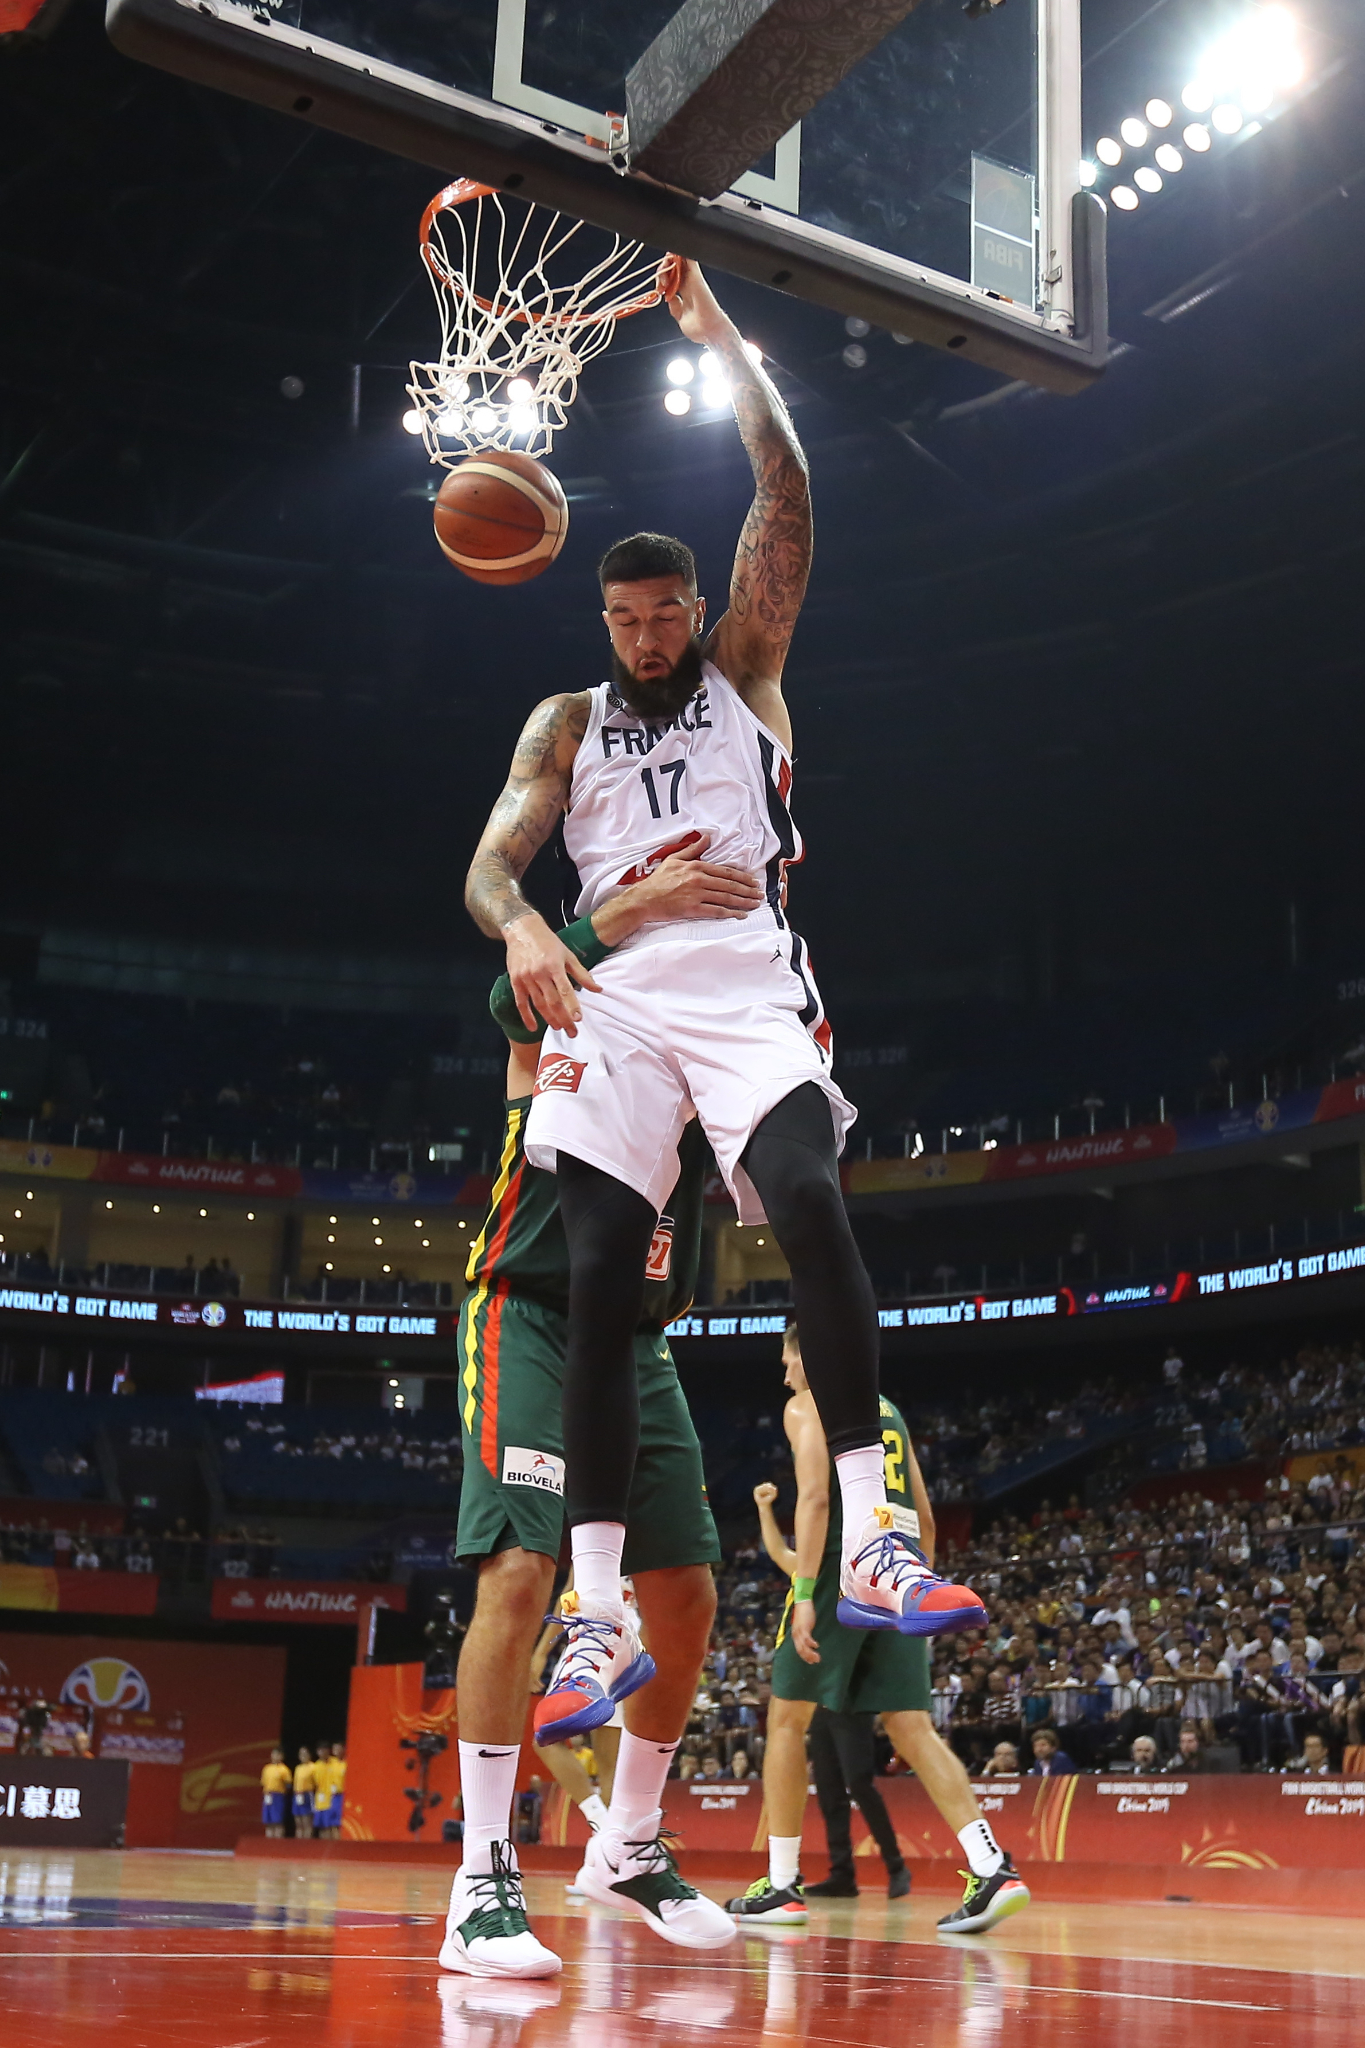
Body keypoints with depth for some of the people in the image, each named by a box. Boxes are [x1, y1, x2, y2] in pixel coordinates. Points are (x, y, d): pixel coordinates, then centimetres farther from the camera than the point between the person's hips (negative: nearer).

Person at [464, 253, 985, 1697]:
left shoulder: (744, 672, 17)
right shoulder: (566, 723, 21)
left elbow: (784, 492, 8)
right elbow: (491, 863, 8)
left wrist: (714, 331, 6)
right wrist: (520, 929, -16)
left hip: (746, 984, -2)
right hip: (613, 995, 2)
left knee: (811, 1208, -27)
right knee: (599, 1283, -9)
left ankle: (870, 1546, -25)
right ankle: (601, 1615, -8)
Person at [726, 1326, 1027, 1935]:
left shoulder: (807, 1406, 2)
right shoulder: (889, 1411, 24)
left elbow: (815, 1499, -12)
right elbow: (925, 1518, 22)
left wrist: (805, 1595, -16)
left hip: (842, 1568, -6)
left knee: (787, 1719, 6)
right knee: (912, 1729, 2)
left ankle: (782, 1885, 7)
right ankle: (993, 1868, -14)